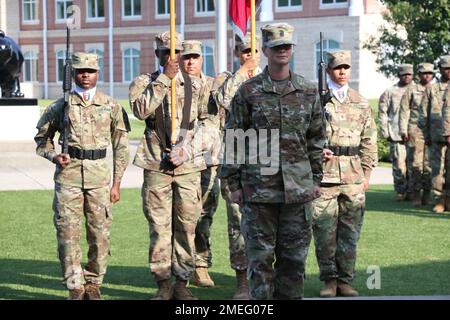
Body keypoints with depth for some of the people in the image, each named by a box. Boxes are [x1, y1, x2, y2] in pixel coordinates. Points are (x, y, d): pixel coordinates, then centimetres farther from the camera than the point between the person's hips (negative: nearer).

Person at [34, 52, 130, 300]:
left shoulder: (111, 107, 7)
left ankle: (93, 283, 17)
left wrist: (116, 182, 4)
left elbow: (121, 147, 9)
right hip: (68, 175, 0)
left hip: (99, 176, 1)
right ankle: (75, 287, 7)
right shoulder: (60, 106, 6)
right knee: (68, 233, -2)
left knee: (100, 233, 2)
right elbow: (42, 138, 17)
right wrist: (54, 156, -4)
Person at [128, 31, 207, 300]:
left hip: (188, 165, 1)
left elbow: (204, 123, 7)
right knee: (159, 227, 0)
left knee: (187, 227, 3)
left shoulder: (195, 85, 11)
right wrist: (164, 78, -14)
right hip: (157, 165, -1)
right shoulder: (144, 83, 6)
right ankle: (164, 284, 8)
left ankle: (182, 283, 12)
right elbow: (141, 109, -15)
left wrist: (186, 149, -7)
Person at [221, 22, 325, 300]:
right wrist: (234, 184, -2)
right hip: (258, 189, -2)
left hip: (299, 188, 2)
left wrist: (316, 178, 10)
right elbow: (233, 140, 1)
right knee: (260, 255, 3)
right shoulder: (248, 92, 0)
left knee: (294, 255, 7)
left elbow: (316, 139, 13)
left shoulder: (308, 92, 8)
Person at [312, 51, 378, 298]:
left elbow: (369, 141, 15)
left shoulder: (360, 103, 13)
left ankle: (345, 280, 14)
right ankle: (329, 279, 11)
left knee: (350, 231, 5)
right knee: (324, 230, -1)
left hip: (353, 176, 3)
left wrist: (367, 172, 10)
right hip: (323, 173, -3)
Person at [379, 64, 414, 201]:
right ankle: (400, 191, 3)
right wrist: (385, 132, 2)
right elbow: (383, 112, 9)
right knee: (399, 164, -4)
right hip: (396, 134, -1)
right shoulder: (390, 92, 9)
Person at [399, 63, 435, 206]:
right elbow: (404, 111, 4)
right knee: (415, 164, -5)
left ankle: (427, 195, 7)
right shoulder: (411, 90, 7)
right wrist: (403, 131, -4)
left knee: (429, 164, 1)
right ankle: (415, 196, -2)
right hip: (415, 131, -2)